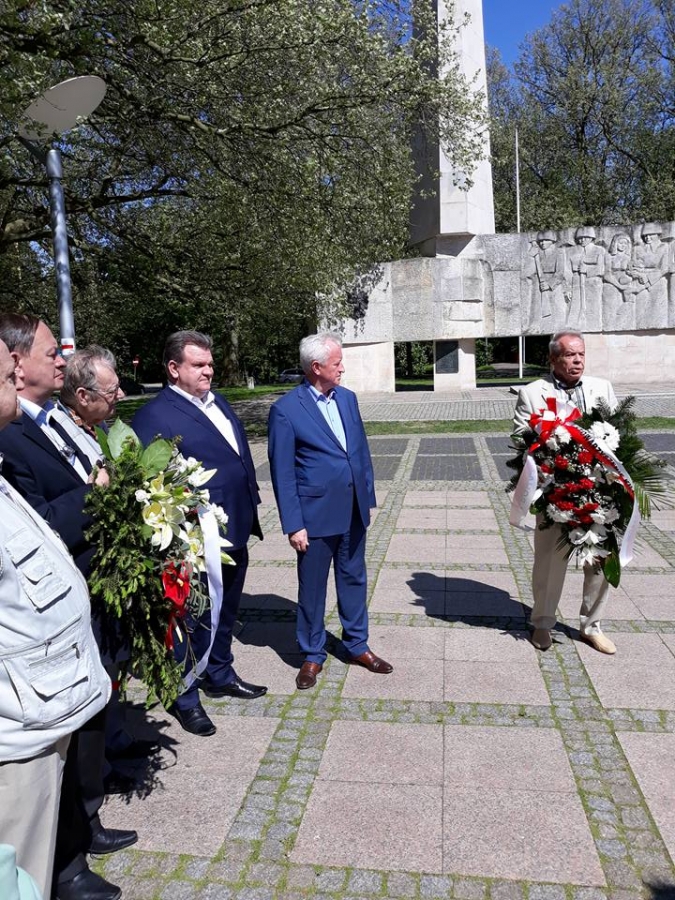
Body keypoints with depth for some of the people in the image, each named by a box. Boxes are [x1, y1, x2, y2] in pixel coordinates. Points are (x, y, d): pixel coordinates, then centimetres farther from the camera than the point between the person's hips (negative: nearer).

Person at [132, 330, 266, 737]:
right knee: (191, 618, 10)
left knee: (225, 611, 23)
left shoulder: (219, 402, 10)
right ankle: (185, 697, 29)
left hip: (234, 532, 8)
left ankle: (220, 676, 44)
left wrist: (251, 507, 14)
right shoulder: (155, 416, -17)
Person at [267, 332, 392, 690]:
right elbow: (282, 472, -11)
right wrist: (293, 525, -12)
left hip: (353, 512, 5)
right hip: (316, 515, -5)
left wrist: (368, 497, 10)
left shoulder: (347, 398, 6)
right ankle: (313, 655, 28)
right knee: (312, 588, 10)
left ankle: (357, 644, 35)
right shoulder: (286, 409, -12)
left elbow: (362, 450, 11)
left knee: (354, 579, 17)